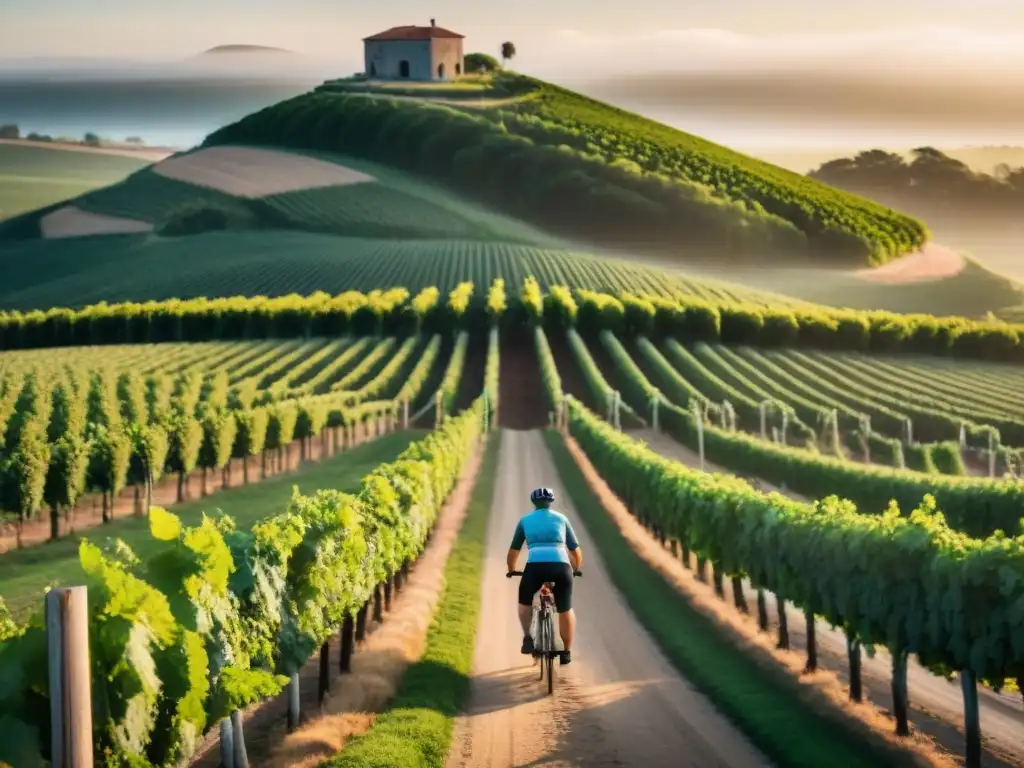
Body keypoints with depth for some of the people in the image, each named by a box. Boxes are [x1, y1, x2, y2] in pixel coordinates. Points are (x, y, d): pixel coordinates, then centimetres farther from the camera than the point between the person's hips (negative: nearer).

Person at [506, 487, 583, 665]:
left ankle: (527, 637, 11)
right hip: (561, 567, 1)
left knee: (525, 601, 27)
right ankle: (567, 651, 21)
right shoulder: (561, 519, 22)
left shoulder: (525, 520, 20)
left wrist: (511, 570, 39)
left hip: (535, 567, -1)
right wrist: (576, 569, 43)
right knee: (565, 610, 19)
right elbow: (576, 550, 26)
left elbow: (513, 551, 22)